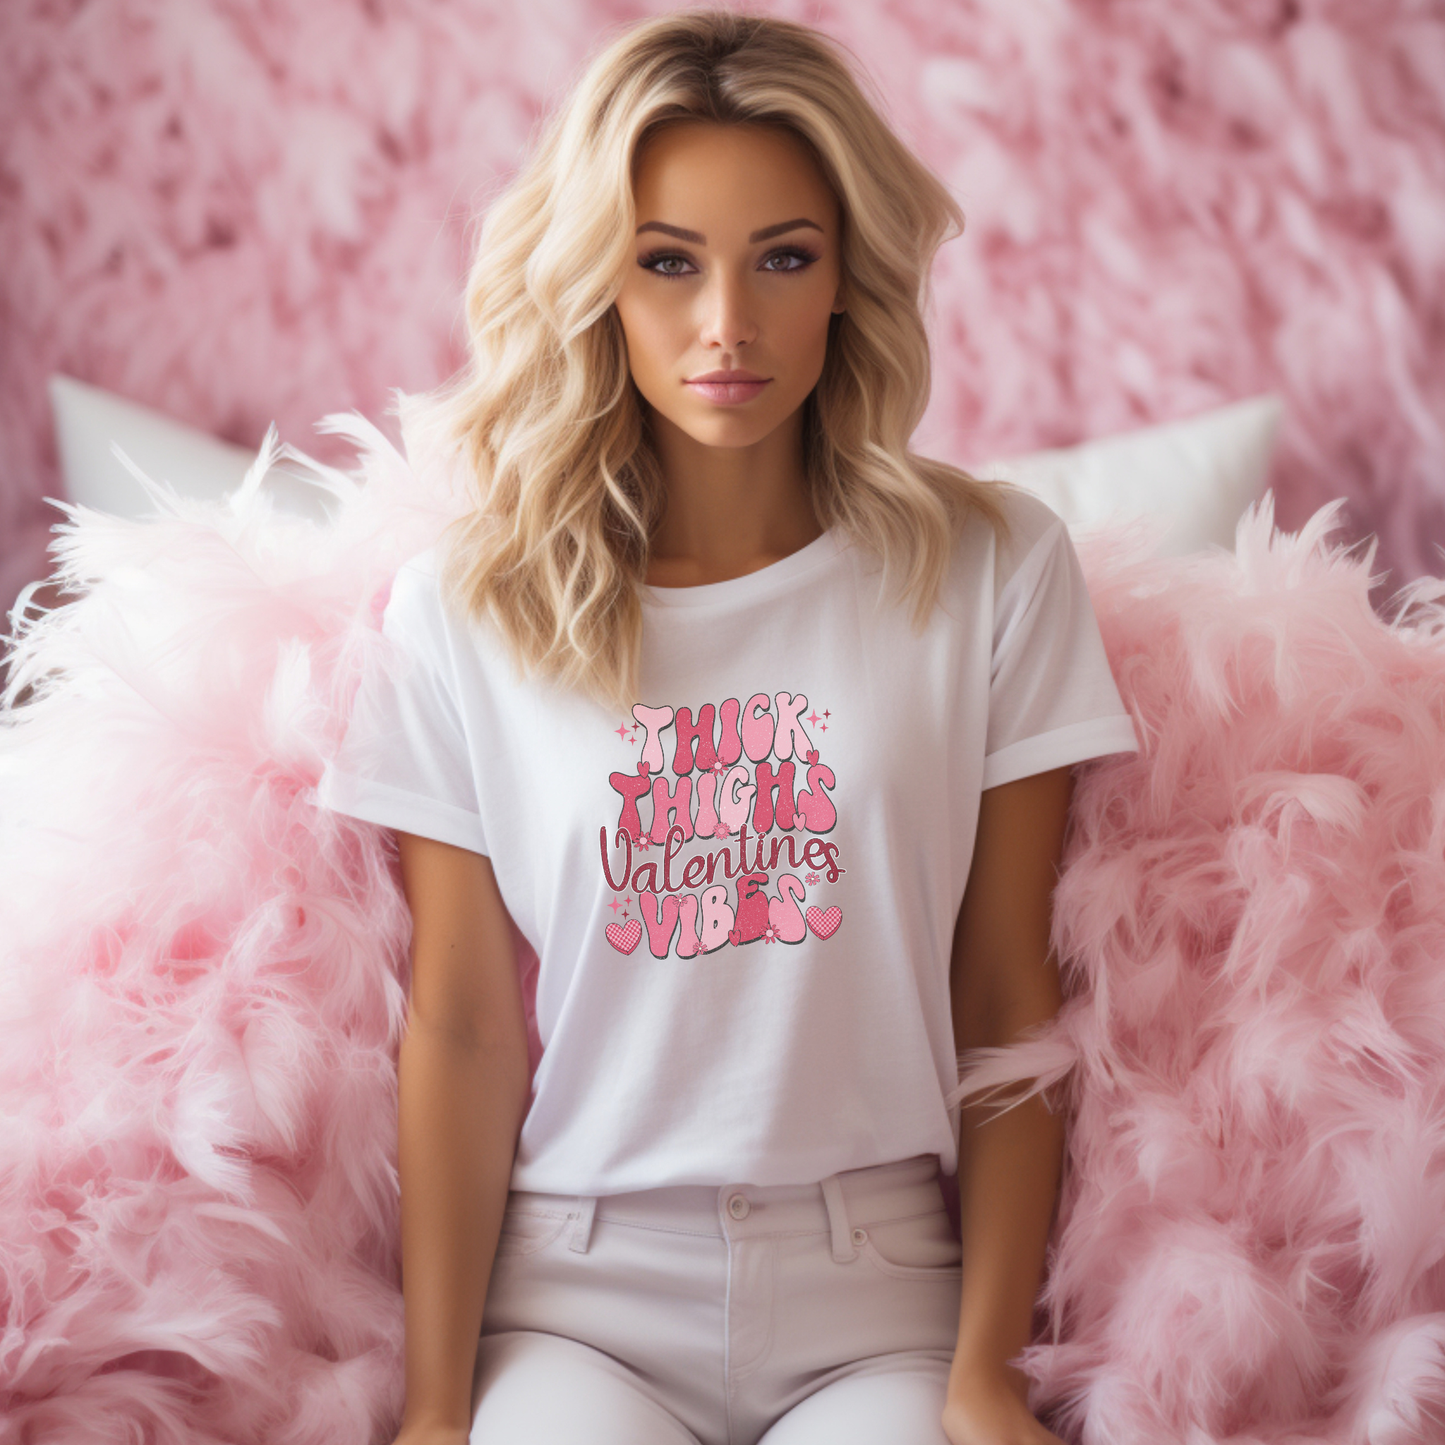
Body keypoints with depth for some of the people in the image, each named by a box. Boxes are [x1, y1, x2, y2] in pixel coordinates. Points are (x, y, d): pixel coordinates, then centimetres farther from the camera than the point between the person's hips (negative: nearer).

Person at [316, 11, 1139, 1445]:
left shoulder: (992, 569, 0)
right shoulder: (462, 603, 0)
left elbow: (1008, 996, 1)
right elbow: (461, 1026, -1)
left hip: (875, 1297, 1)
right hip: (571, 1295, -1)